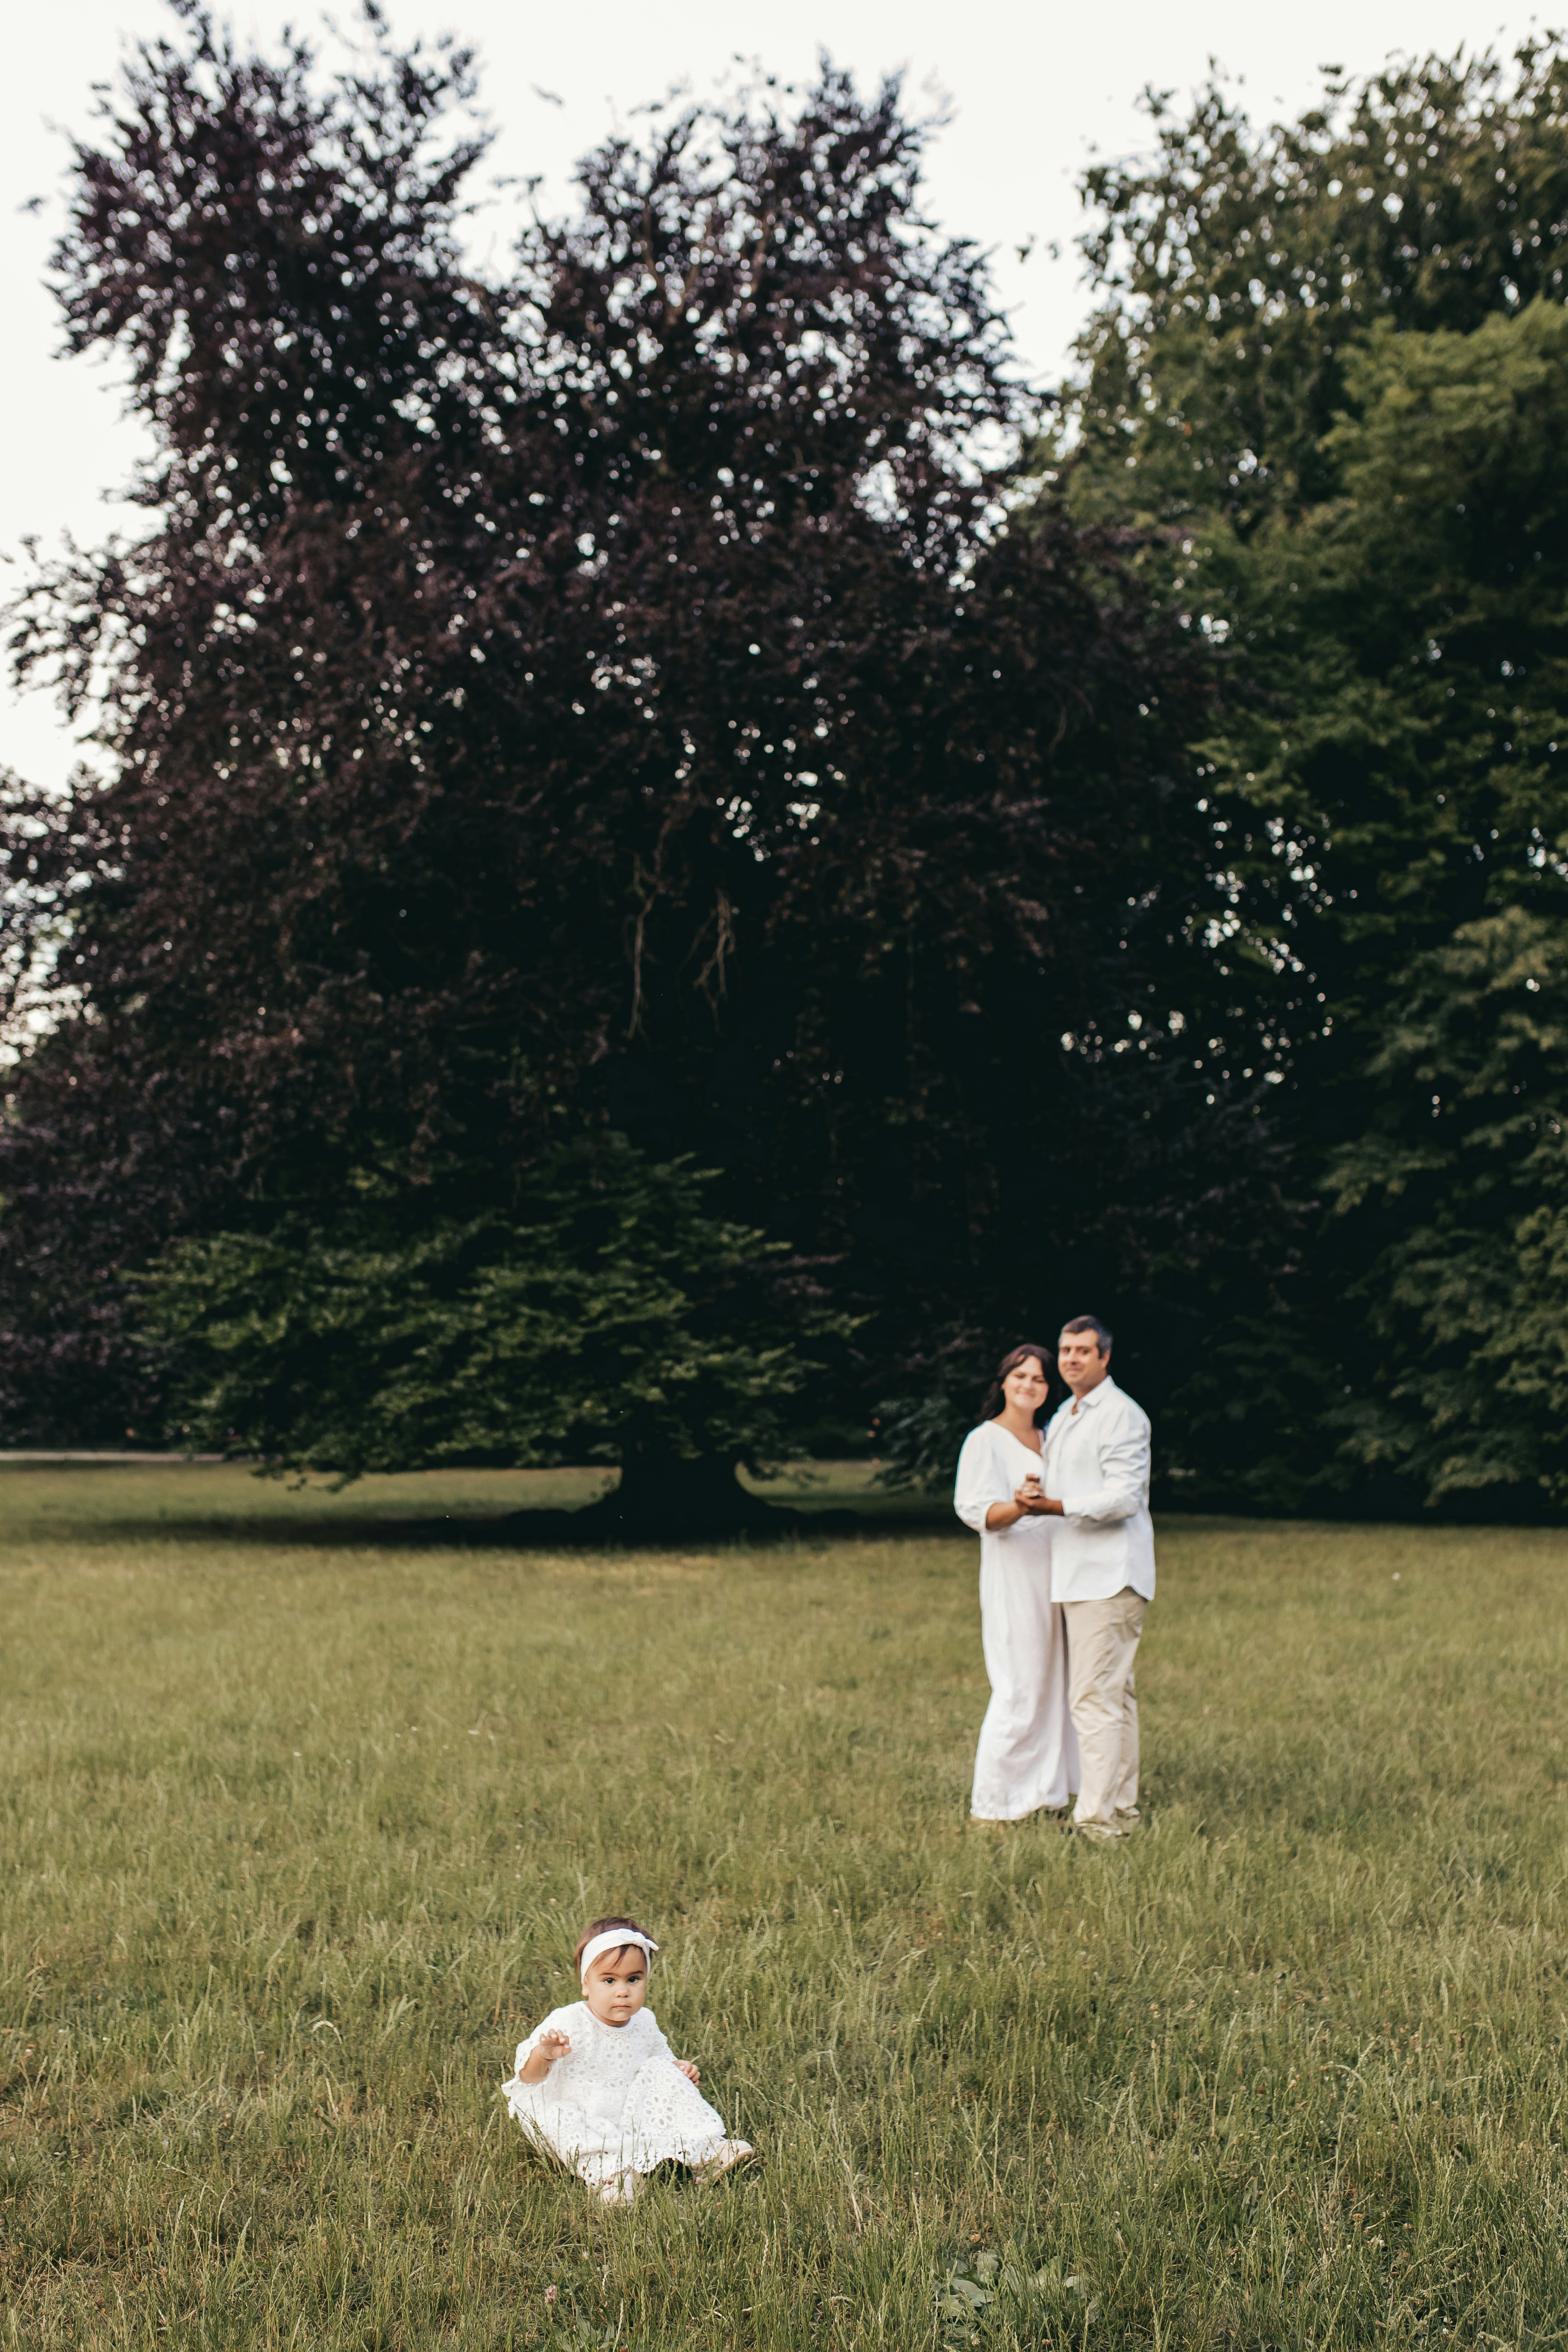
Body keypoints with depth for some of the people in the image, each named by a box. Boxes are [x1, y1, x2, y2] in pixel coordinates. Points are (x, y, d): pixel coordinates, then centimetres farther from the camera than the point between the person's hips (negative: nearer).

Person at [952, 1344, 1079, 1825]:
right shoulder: (985, 1441, -5)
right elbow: (975, 1510, -18)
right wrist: (1017, 1508, -35)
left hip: (1053, 1579, 7)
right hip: (1012, 1578, -7)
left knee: (1052, 1687, 8)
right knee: (1017, 1693, -9)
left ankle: (1041, 1793, 15)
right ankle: (991, 1803, -3)